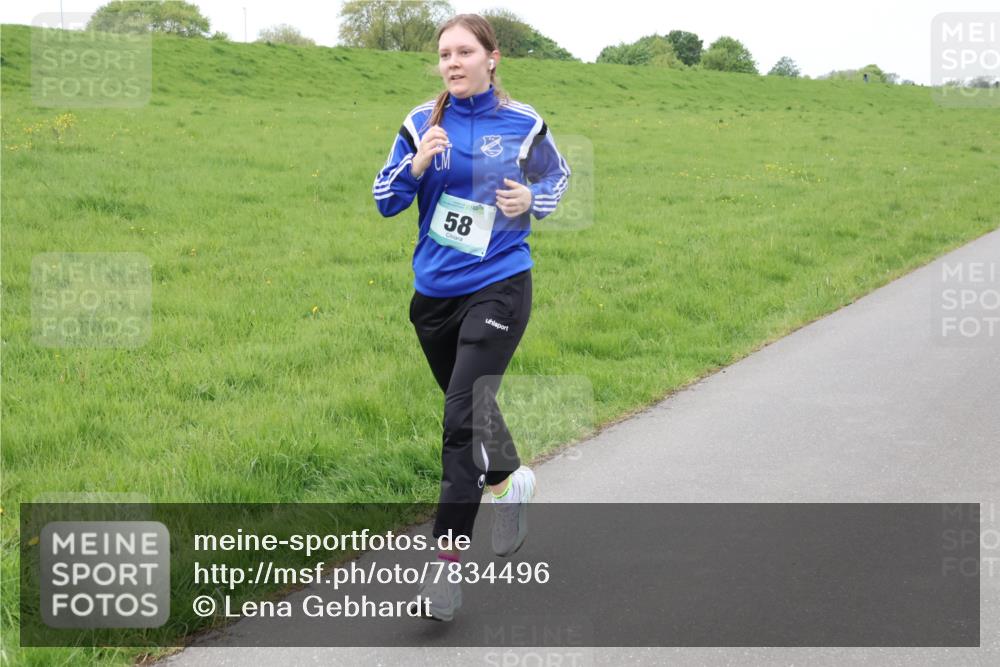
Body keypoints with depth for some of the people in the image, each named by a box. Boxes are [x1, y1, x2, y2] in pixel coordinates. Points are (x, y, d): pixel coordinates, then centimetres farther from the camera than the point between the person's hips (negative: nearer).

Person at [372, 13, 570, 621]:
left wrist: (531, 200, -8)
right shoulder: (422, 122, 1)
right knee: (468, 408, 20)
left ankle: (449, 561, -10)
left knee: (464, 416, -14)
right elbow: (386, 201, 1)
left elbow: (558, 178, 14)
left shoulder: (523, 124, -3)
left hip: (498, 286, -4)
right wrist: (417, 165, -18)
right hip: (434, 291, 4)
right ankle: (510, 479, 51)